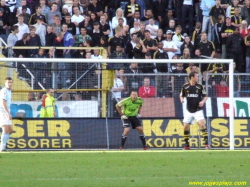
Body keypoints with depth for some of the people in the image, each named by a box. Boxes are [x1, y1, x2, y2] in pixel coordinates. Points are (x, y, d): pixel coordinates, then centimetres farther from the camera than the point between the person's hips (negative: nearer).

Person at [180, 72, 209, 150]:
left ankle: (207, 143, -15)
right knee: (185, 127, -1)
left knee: (202, 124, -18)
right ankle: (187, 145, 13)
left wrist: (203, 101, -15)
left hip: (198, 110, -2)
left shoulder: (200, 87, -2)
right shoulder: (185, 87, 0)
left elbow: (205, 96, 5)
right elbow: (181, 95, 12)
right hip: (189, 111, 2)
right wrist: (182, 99, -11)